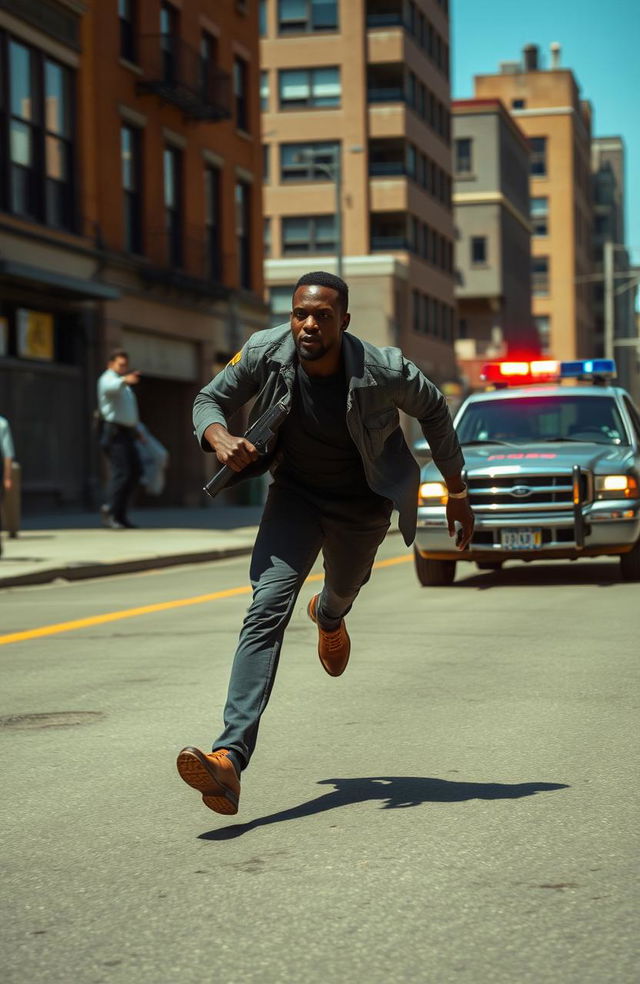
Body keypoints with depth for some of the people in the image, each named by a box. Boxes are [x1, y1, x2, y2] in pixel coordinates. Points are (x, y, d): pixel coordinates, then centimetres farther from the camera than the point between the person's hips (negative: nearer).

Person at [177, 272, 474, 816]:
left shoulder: (383, 371, -27)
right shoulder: (265, 353, -22)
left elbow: (433, 410, -7)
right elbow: (210, 399, -7)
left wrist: (457, 494, 1)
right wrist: (219, 437, -32)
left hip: (362, 505, 0)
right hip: (295, 493, 0)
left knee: (342, 593, 25)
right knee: (267, 610, -19)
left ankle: (329, 617, 70)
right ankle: (230, 758, -30)